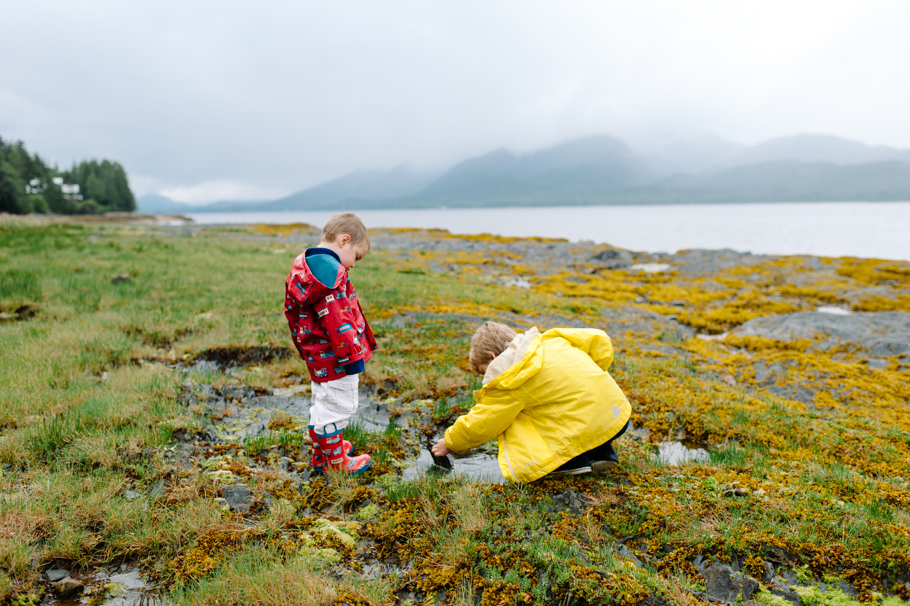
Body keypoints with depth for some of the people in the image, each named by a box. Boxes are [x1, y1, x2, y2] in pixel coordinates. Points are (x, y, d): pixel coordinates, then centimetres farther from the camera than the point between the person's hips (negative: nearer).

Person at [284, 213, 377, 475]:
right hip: (334, 358, -10)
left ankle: (321, 454, 40)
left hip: (317, 355, 10)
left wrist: (303, 347, 25)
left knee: (322, 404, 24)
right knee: (336, 406, 4)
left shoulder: (302, 265, 11)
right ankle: (336, 462, 20)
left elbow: (291, 311, 18)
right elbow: (336, 319, -27)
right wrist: (352, 356, -21)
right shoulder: (331, 270, -22)